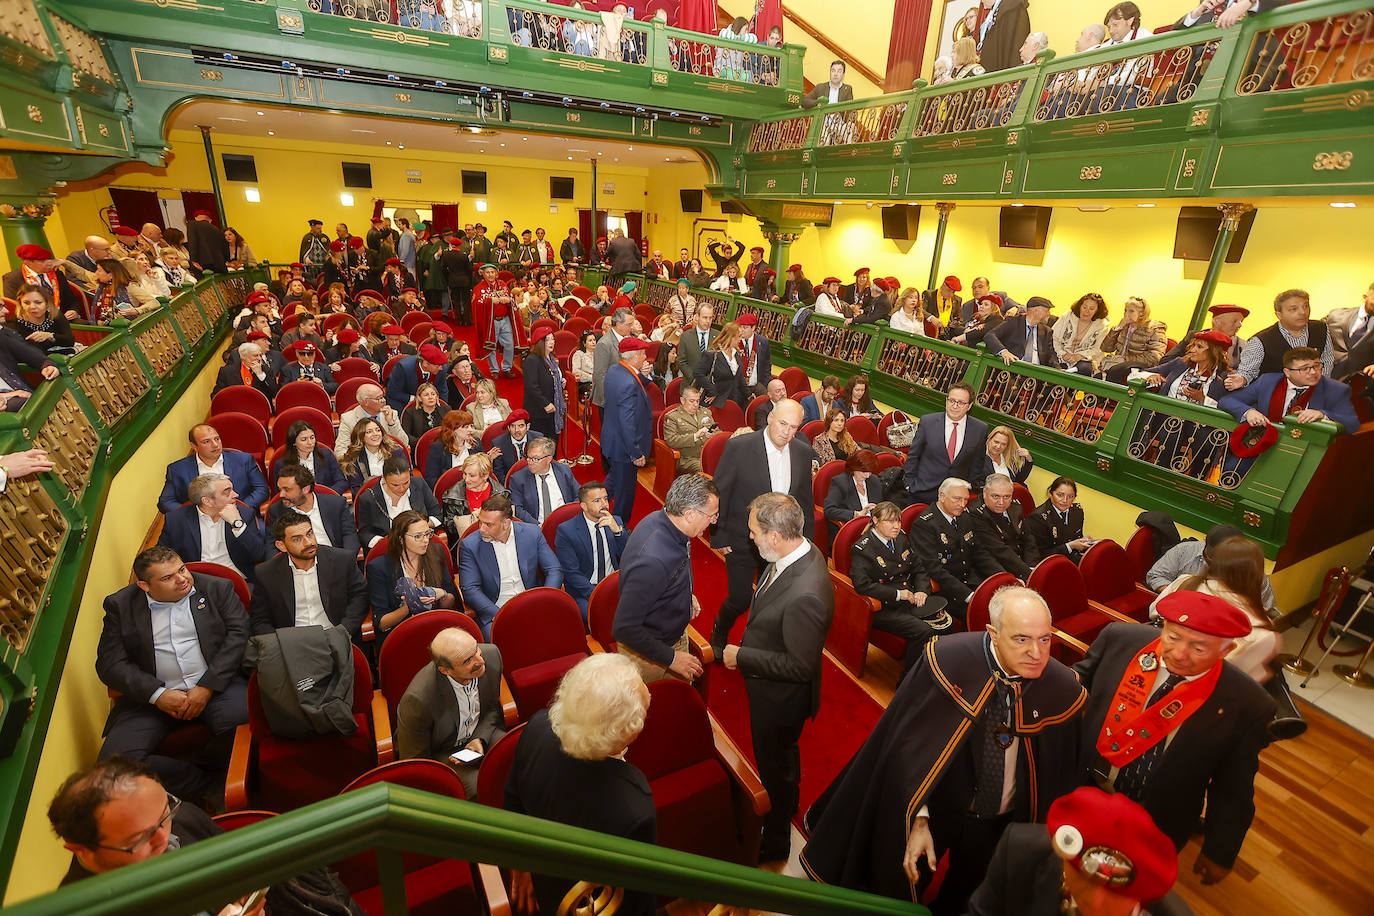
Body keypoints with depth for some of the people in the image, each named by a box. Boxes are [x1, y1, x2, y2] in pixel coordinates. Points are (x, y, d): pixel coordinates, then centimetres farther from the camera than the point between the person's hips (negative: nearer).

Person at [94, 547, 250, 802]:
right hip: (152, 695, 2)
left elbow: (238, 633, -3)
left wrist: (206, 687, -13)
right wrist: (157, 694, -12)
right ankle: (207, 784, -3)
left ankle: (203, 768, 3)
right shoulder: (120, 605, 6)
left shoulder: (217, 589, 3)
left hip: (214, 685, -2)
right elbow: (109, 664, 2)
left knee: (241, 720, -29)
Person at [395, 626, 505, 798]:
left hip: (481, 734, 5)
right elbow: (414, 763, -15)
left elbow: (493, 708, 2)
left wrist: (480, 739, -13)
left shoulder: (491, 655, -18)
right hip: (438, 753, -4)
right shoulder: (417, 699, -32)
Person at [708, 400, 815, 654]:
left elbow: (805, 500, 9)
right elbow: (719, 493, -10)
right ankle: (719, 632, 41)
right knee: (739, 600, 7)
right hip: (742, 541, -3)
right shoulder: (738, 447, -17)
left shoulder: (804, 453, -3)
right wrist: (718, 537, -8)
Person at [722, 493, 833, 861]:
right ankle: (788, 802, 62)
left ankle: (774, 841, 48)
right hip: (772, 688, 8)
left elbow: (800, 666, -31)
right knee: (781, 754, 33)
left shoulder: (804, 596, -41)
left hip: (780, 696, -8)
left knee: (775, 764, 19)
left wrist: (741, 658, -23)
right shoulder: (802, 550, -13)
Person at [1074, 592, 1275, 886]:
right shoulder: (1119, 639, -18)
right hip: (1081, 792, 2)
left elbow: (1232, 791, -8)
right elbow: (1084, 678, 1)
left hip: (1154, 828, -1)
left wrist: (1219, 853, 0)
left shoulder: (1247, 705, -20)